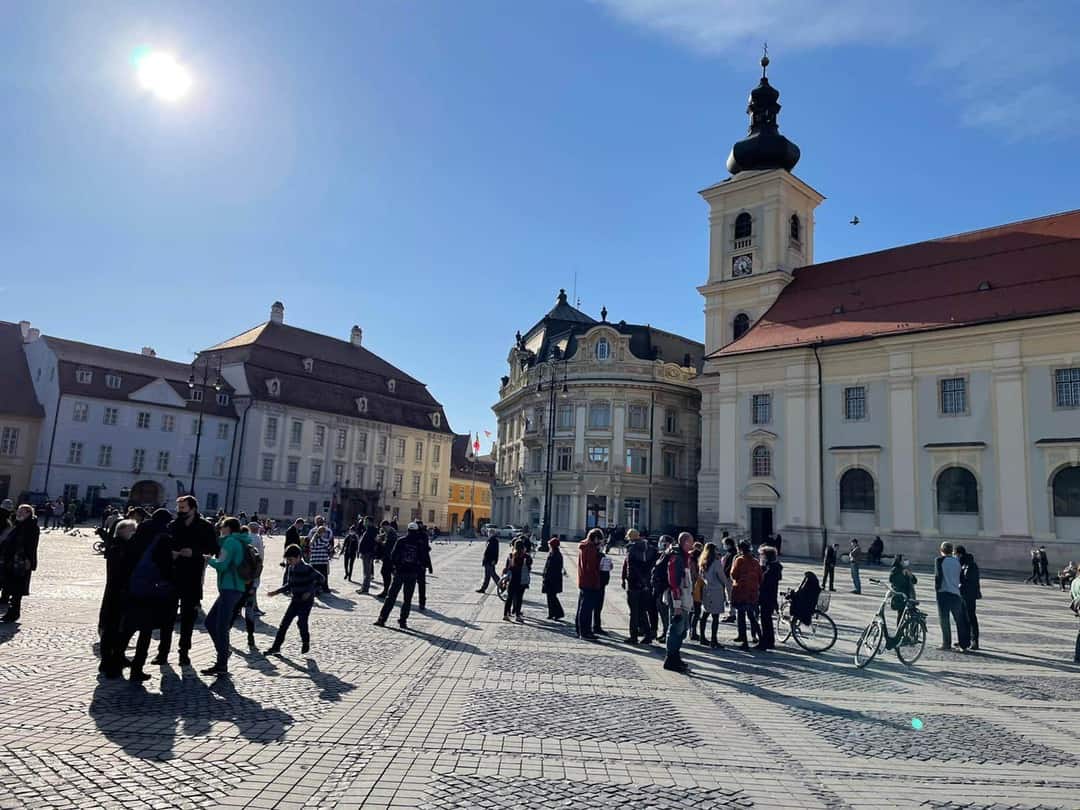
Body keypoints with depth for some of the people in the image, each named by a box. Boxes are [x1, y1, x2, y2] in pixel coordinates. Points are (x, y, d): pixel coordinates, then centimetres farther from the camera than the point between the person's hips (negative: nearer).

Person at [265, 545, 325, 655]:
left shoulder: (307, 569, -20)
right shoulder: (290, 568, 2)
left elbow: (320, 578, -21)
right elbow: (289, 584, 14)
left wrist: (310, 592, -25)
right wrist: (277, 592, 8)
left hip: (306, 601, -7)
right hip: (295, 600, 7)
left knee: (301, 622, -10)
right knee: (284, 623, 4)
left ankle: (306, 643, 15)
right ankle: (276, 646, 11)